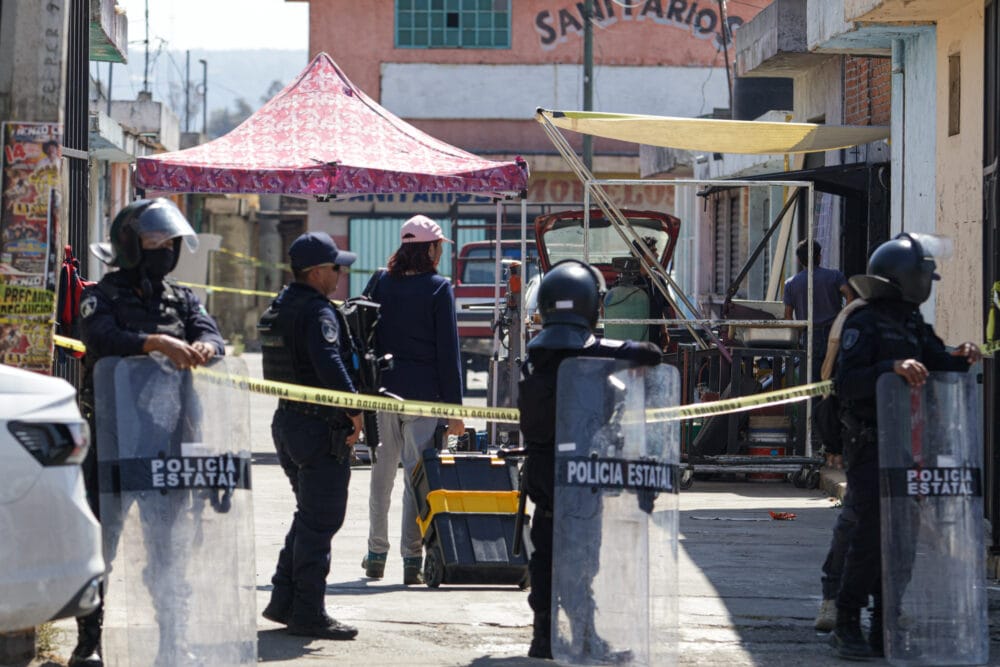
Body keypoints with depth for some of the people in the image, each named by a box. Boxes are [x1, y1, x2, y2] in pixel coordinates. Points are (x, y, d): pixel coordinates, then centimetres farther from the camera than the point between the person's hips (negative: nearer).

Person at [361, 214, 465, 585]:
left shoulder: (380, 283, 6)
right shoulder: (438, 289, -6)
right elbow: (448, 350, -6)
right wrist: (454, 408, -4)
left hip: (383, 390, 4)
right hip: (423, 394, -4)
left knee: (382, 474, 14)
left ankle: (376, 556, 19)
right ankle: (412, 560, -5)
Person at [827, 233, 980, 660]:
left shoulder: (914, 325, 16)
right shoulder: (864, 324, -9)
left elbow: (940, 366, 15)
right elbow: (846, 383, -20)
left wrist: (959, 358, -6)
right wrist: (892, 367, -33)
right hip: (870, 444, -8)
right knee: (873, 530, -14)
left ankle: (886, 628, 12)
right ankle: (847, 628, -8)